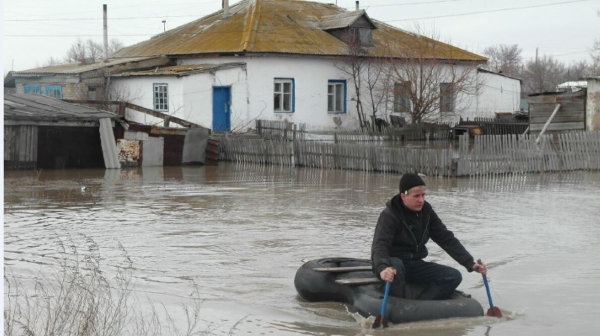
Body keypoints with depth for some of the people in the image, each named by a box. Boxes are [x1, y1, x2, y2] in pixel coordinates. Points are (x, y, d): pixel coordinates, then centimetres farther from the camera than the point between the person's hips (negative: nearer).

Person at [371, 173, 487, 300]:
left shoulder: (426, 211, 2)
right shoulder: (390, 215, -18)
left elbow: (446, 239, 4)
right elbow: (379, 246, -31)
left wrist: (470, 263, -6)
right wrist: (382, 268, -53)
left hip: (415, 265, 7)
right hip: (393, 264, -7)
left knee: (453, 276, -12)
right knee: (395, 266, -41)